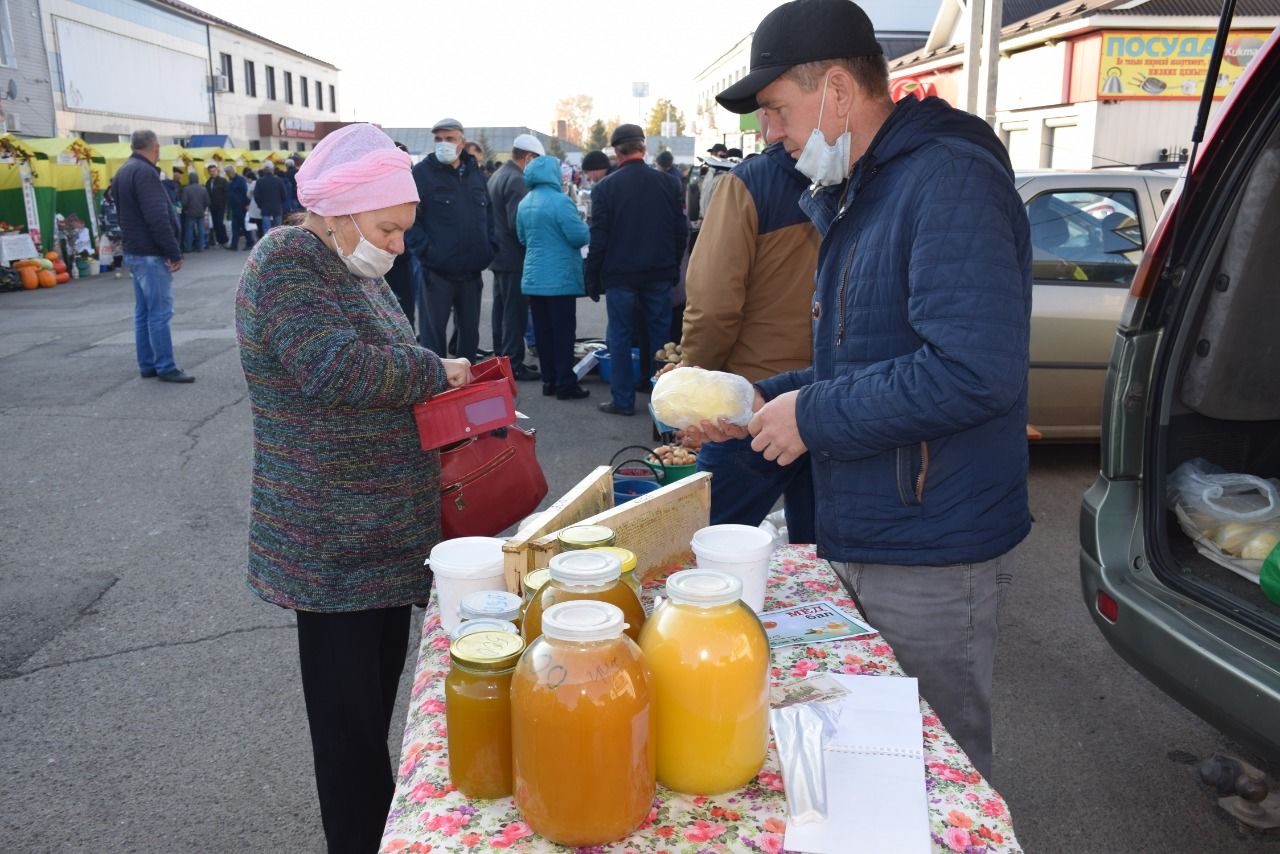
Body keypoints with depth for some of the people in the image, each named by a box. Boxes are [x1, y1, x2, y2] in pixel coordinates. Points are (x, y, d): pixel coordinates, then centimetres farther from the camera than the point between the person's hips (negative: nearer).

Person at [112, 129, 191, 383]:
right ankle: (165, 367, -5)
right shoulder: (144, 173, -16)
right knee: (160, 312, -7)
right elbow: (158, 218, -22)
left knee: (143, 311, 12)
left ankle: (147, 365, 17)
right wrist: (174, 252, -18)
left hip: (134, 251, 10)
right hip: (151, 253, -10)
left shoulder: (123, 172, 16)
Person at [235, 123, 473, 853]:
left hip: (386, 531, 9)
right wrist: (436, 371, -15)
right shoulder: (287, 262, -14)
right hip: (333, 542, -9)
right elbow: (334, 366, -29)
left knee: (381, 683, 19)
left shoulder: (356, 268, 13)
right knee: (350, 712, 2)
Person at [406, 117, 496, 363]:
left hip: (472, 272, 5)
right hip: (437, 272, -5)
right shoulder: (422, 173, -5)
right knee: (433, 334, 2)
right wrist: (425, 250, -18)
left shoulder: (475, 172, 12)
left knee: (470, 333, 14)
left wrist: (489, 246, 8)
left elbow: (488, 213, 21)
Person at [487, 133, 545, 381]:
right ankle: (514, 364, 0)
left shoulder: (497, 176, 13)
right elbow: (517, 223, -22)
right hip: (514, 258, -10)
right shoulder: (517, 180, -18)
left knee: (501, 310, 15)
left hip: (499, 255, 10)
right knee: (515, 313, -4)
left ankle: (500, 358, 24)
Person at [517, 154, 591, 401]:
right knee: (563, 332, -1)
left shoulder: (524, 203, 7)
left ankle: (549, 380, 17)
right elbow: (579, 235, -16)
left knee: (543, 331, 11)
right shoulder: (559, 201, -15)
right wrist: (587, 230, 5)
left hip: (533, 277, 7)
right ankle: (565, 384, 2)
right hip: (560, 278, -7)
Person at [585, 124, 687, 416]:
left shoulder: (605, 188, -9)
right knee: (660, 335, 11)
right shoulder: (667, 183, -1)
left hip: (620, 276, -2)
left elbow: (598, 239, -7)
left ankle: (623, 400, 10)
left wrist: (593, 279, 2)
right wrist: (673, 267, 15)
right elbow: (681, 230, 4)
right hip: (660, 274, 3)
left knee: (620, 337, 6)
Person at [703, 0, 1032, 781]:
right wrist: (765, 402, 7)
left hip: (930, 559, -10)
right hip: (868, 541, 10)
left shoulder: (948, 181, -18)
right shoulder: (861, 196, 14)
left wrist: (813, 416, -20)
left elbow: (974, 370, -30)